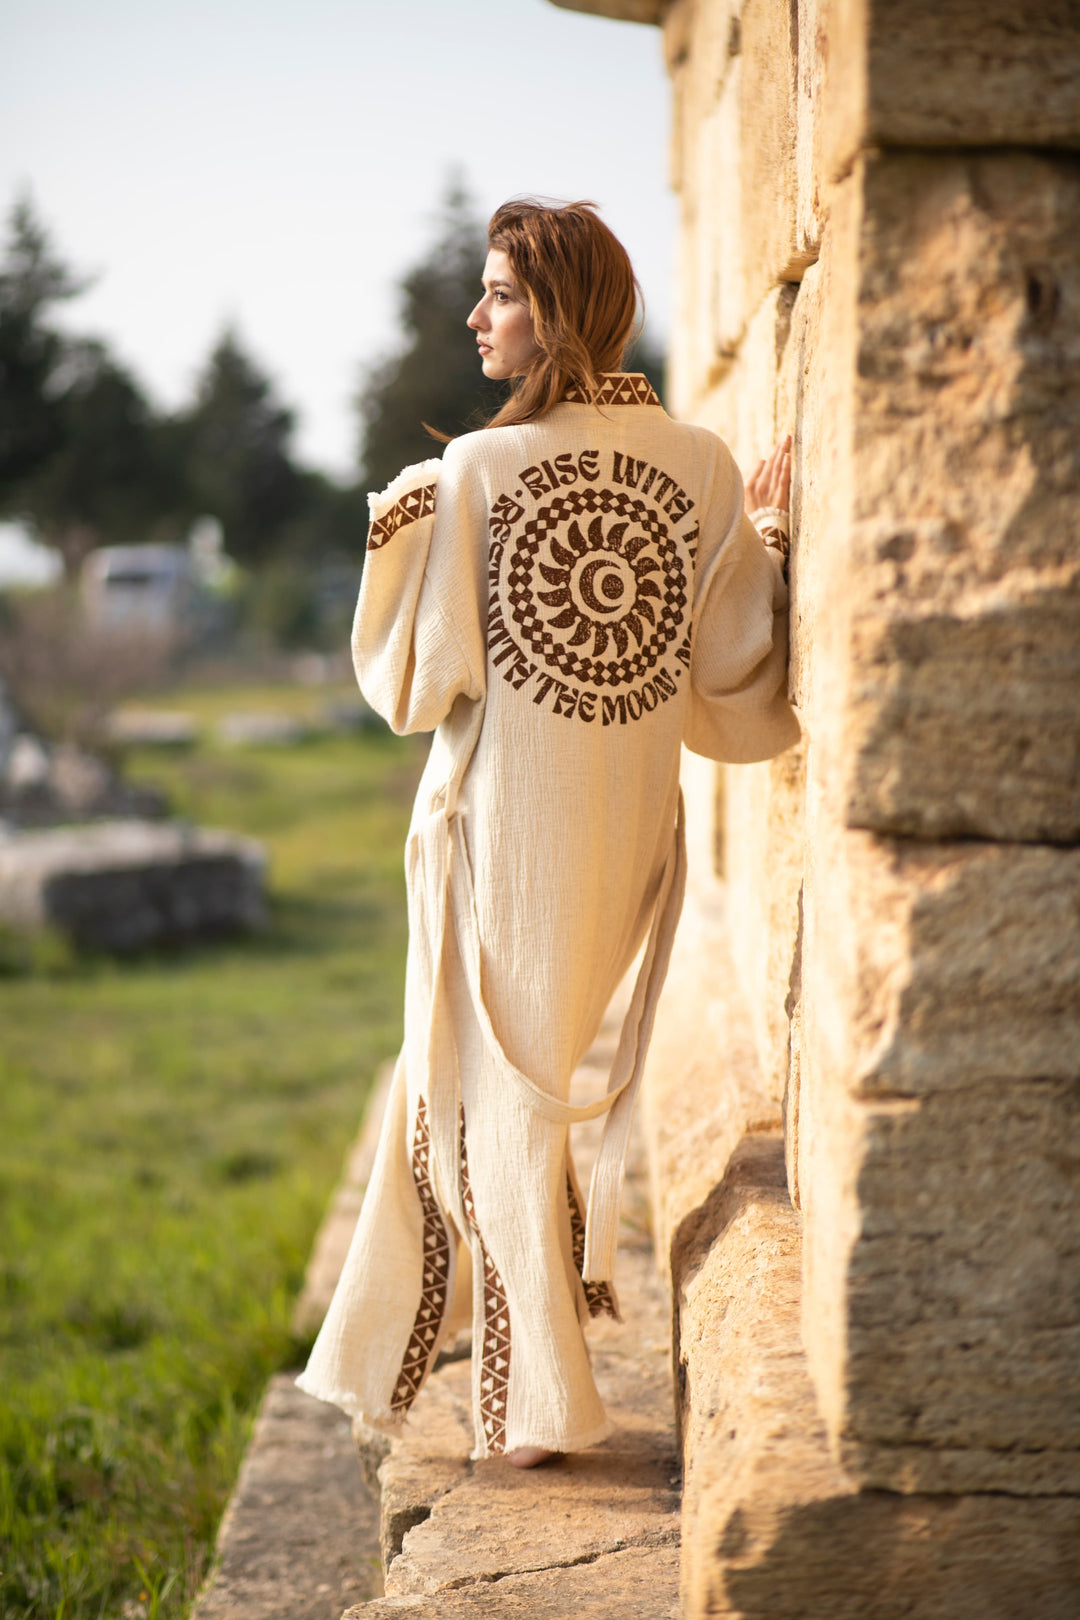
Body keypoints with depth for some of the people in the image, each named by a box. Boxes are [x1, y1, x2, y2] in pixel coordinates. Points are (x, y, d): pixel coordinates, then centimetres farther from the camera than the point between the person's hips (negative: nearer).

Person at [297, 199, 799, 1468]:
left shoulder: (481, 467, -14)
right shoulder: (701, 466, -2)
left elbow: (420, 680, -11)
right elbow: (738, 670, 2)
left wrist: (397, 537, 2)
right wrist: (772, 533, 15)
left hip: (503, 825, -5)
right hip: (628, 825, 5)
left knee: (496, 1092, 9)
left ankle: (539, 1399, 15)